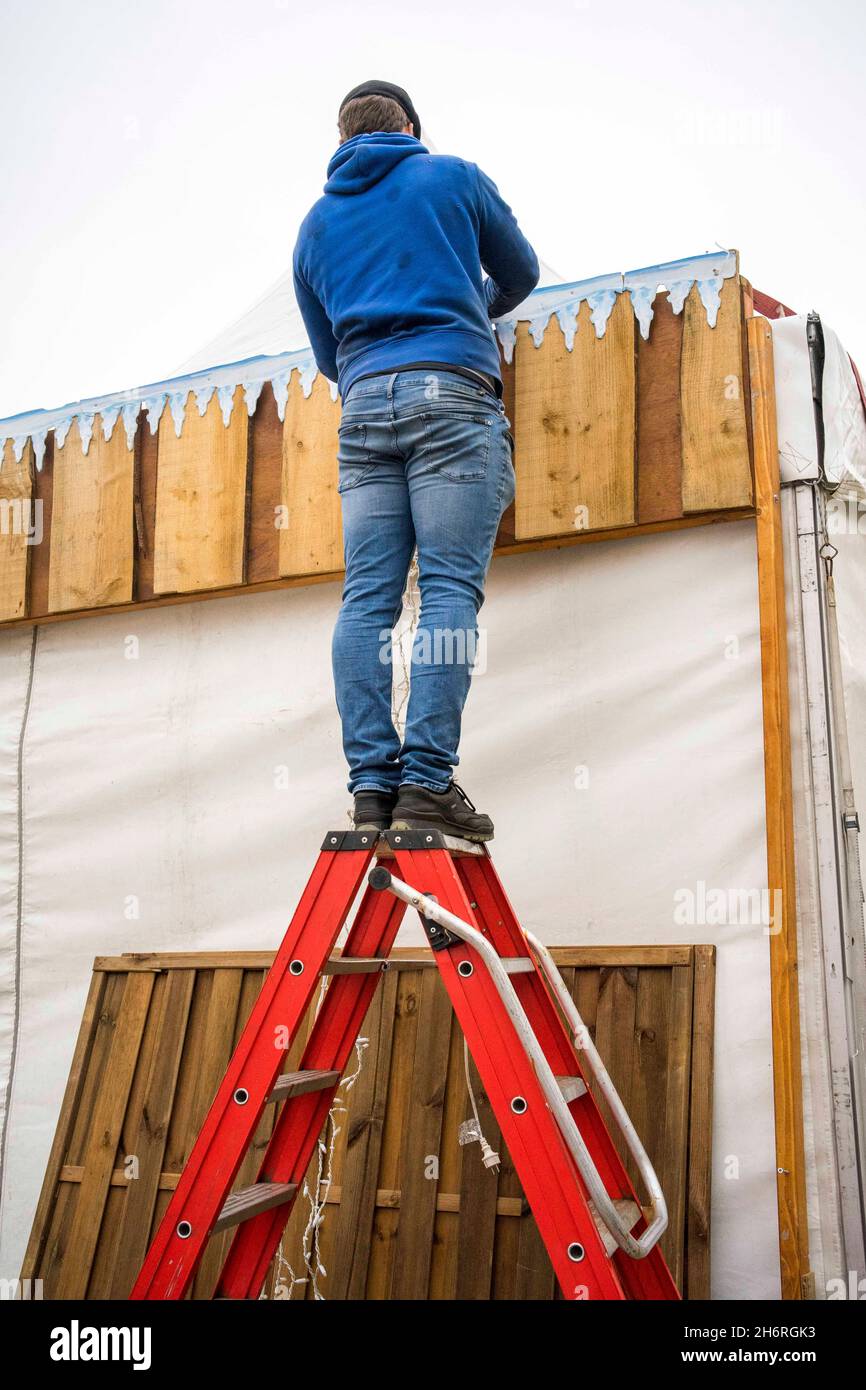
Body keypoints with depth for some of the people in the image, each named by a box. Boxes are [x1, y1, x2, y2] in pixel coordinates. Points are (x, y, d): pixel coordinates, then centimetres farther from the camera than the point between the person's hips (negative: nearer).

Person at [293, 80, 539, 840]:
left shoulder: (317, 222, 22)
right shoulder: (453, 176, 13)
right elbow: (521, 273, 24)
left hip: (364, 405, 4)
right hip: (451, 392, -3)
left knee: (368, 598, -2)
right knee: (450, 589, -10)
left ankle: (373, 783, -9)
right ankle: (428, 781, -18)